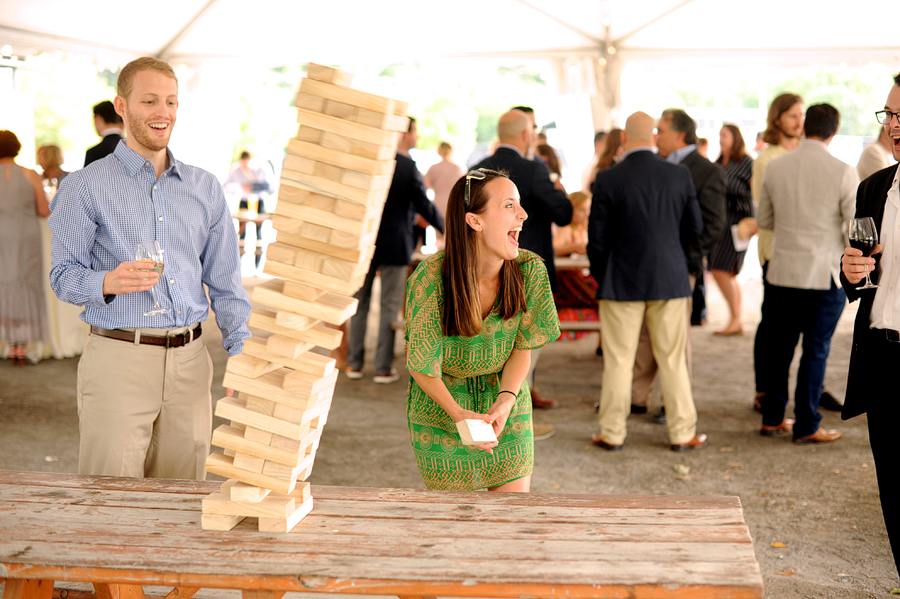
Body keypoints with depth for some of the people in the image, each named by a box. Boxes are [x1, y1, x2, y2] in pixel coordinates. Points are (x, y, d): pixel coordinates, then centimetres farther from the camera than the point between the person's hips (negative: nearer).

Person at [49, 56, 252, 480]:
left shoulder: (205, 187, 14)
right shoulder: (85, 187, 3)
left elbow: (225, 282, 15)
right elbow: (63, 275, 0)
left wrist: (243, 353, 6)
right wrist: (108, 282, -21)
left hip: (190, 361, 4)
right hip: (118, 360, -3)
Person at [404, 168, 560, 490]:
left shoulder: (529, 269, -18)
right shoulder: (431, 277, -27)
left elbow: (522, 347, -7)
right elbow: (422, 366, -17)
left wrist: (506, 401, -23)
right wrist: (458, 413, -30)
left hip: (505, 395, 3)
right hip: (442, 403, -3)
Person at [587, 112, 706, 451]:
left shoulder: (608, 180, -10)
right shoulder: (680, 176, -4)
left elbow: (597, 238, -6)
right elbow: (694, 228, 5)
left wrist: (600, 276, 10)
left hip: (622, 283, -2)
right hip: (670, 281, 2)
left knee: (618, 360, 7)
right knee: (673, 360, 9)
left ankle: (612, 433, 14)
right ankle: (682, 433, 15)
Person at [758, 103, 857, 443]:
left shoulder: (776, 167, 1)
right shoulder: (843, 173, -11)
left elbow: (764, 220, 11)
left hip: (782, 271, 4)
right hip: (824, 274, -4)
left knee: (780, 345, 14)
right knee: (816, 350, 5)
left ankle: (772, 418, 22)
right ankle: (806, 426, 12)